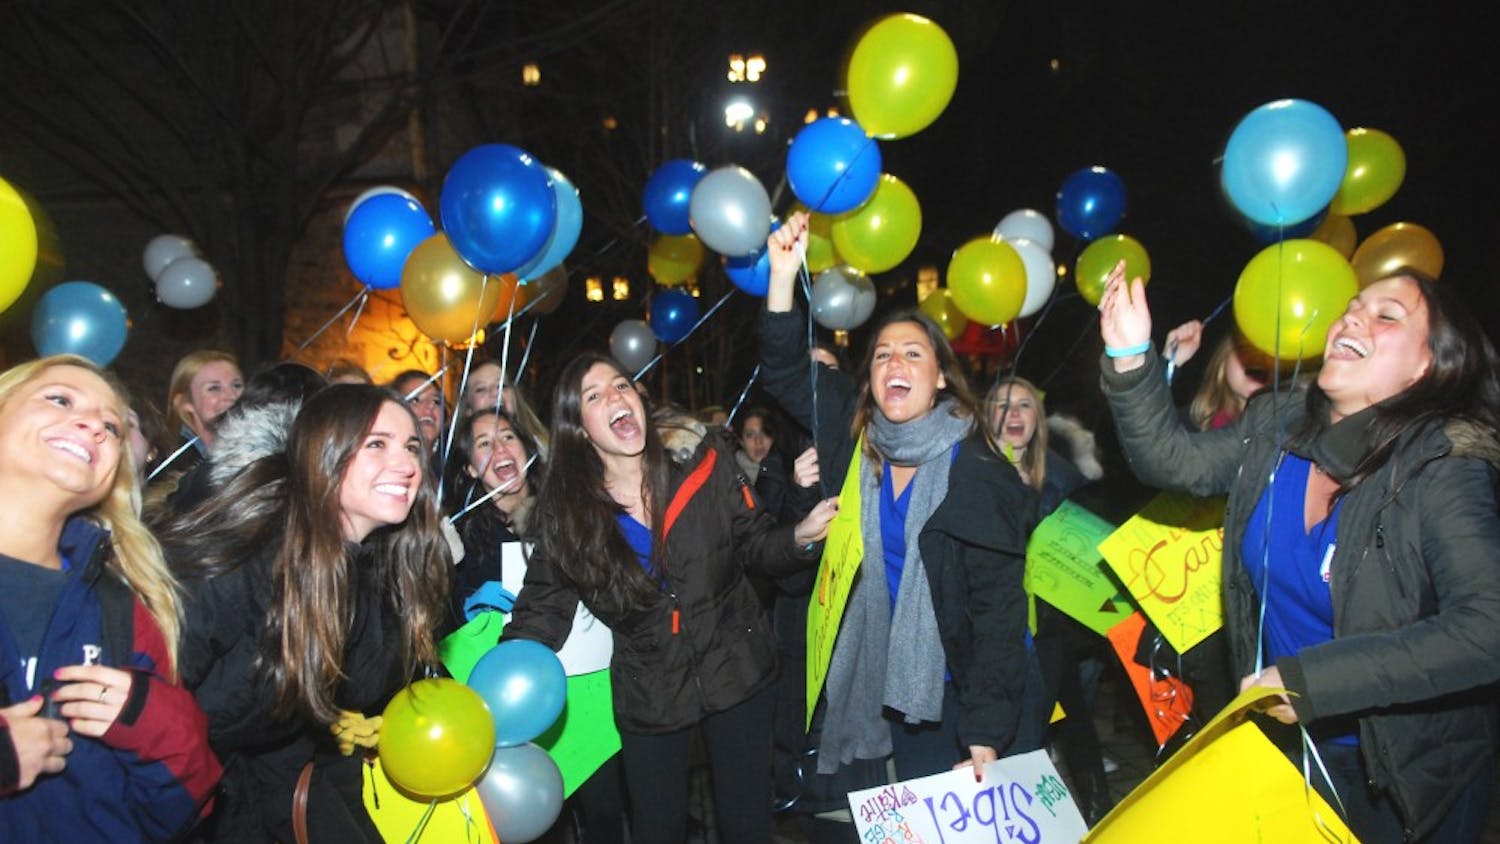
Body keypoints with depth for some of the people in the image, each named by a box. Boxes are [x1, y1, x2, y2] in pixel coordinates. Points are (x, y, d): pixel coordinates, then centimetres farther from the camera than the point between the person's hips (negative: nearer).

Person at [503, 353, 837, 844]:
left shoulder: (703, 462, -11)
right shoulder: (566, 509, -9)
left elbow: (754, 544, -2)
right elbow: (541, 610, -6)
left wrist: (799, 537, -23)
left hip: (737, 672, 0)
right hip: (648, 695, 0)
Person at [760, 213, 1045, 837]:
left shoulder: (979, 475, -18)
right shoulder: (857, 443, -5)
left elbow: (1000, 610, -19)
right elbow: (785, 374, -8)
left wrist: (986, 737, -22)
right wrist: (783, 275, -22)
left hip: (973, 693, -4)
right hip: (895, 692, 4)